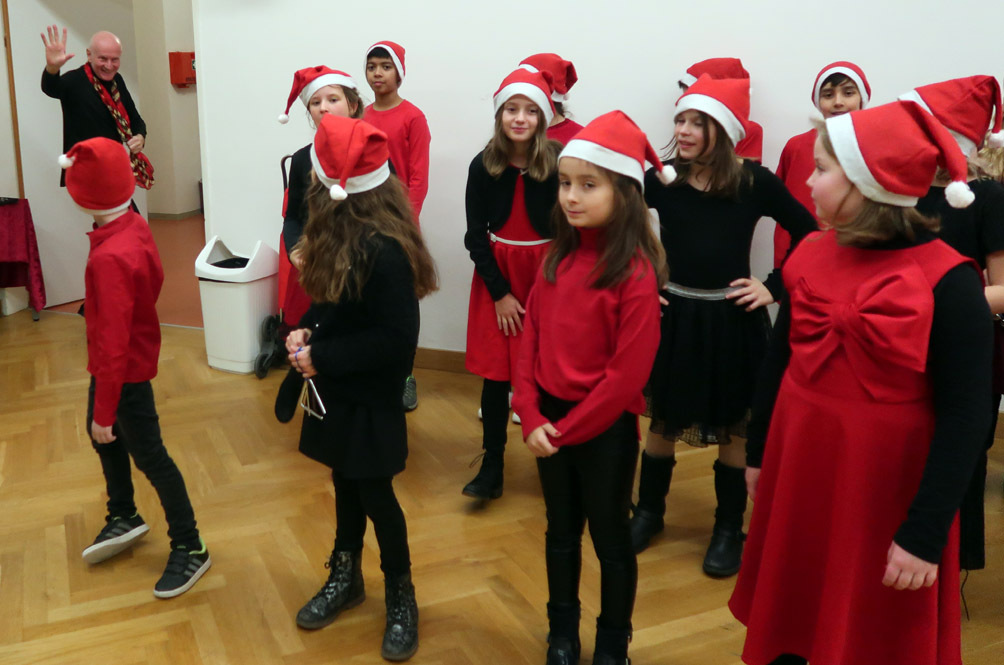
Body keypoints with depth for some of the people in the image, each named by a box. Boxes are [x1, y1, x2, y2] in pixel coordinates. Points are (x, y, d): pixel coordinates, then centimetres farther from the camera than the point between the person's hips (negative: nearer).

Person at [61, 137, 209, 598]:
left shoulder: (109, 258, -32)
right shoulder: (135, 226, -7)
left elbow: (113, 342, -30)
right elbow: (154, 280, 9)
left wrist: (104, 412, -23)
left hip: (126, 369, -9)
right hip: (133, 352, 9)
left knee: (148, 456, 4)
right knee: (103, 437, 26)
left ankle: (190, 549, 19)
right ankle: (124, 517, 47)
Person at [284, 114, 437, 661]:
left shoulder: (384, 250, -27)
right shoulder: (339, 236, 1)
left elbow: (396, 339, -27)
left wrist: (321, 358, -22)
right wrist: (307, 331, -6)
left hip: (369, 398, -8)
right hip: (336, 390, 8)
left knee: (375, 496, 7)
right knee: (346, 484, 21)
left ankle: (400, 597, 28)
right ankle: (345, 577, 41)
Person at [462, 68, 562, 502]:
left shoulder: (559, 162, -10)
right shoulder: (482, 165, -4)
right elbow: (475, 235, -2)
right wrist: (498, 292, -6)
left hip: (548, 272, -1)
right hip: (496, 274, 2)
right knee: (495, 372, 3)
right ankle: (492, 468, 13)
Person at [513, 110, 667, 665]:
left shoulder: (635, 271, -18)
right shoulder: (558, 256, 1)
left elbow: (628, 372, -19)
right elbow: (531, 339, 3)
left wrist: (568, 429, -14)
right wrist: (532, 417, -7)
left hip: (605, 429, -5)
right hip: (550, 422, 6)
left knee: (610, 540, 12)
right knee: (560, 533, 20)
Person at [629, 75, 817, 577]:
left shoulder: (755, 182, -9)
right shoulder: (662, 179, -7)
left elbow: (810, 237, 2)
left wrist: (773, 288, -4)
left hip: (734, 320, -1)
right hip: (673, 316, 1)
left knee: (733, 429, 10)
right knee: (663, 420, 14)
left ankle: (729, 530, 26)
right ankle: (648, 512, 34)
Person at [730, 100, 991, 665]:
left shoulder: (947, 283, -17)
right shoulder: (811, 256, -1)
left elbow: (966, 416, -16)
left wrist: (925, 533, -17)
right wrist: (758, 454, 14)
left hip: (887, 488, -5)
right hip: (799, 466, 5)